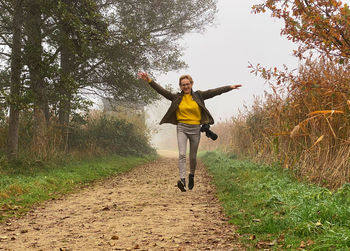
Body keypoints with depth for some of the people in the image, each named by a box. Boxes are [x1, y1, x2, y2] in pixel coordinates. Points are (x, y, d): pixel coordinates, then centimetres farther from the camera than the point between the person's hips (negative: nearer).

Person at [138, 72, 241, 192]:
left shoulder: (198, 96, 5)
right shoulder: (176, 97, 3)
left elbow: (214, 92, 1)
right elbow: (162, 91, -3)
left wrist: (230, 87, -3)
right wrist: (149, 80, -11)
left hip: (195, 129, 1)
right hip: (182, 128, -1)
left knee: (193, 157, 10)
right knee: (182, 154, -16)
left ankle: (191, 175, 35)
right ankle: (182, 180, -24)